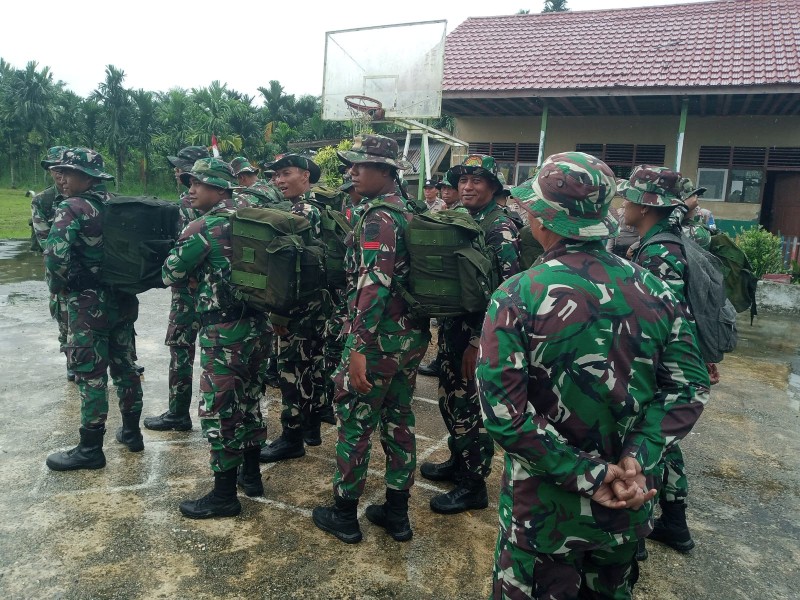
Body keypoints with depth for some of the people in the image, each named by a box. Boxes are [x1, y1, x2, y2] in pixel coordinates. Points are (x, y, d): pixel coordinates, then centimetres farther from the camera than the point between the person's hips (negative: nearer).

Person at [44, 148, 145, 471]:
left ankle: (90, 449, 11)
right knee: (124, 365, 15)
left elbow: (56, 255, -24)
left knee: (90, 375, 1)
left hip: (89, 303, -7)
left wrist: (57, 285, -7)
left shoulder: (72, 208, -14)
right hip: (123, 299, 7)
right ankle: (131, 432, 28)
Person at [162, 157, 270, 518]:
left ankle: (224, 495, 13)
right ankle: (251, 474, 33)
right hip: (257, 326, 8)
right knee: (249, 400, 18)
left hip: (224, 333, -8)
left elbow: (171, 275, -4)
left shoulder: (202, 228, -12)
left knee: (219, 410, 2)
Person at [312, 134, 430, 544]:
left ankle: (344, 514, 19)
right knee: (398, 419, 15)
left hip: (379, 336, -9)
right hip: (413, 334, 9)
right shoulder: (407, 212, 13)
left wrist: (359, 346, -27)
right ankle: (397, 513, 26)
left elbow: (374, 282, -25)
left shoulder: (378, 216, -15)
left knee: (354, 421, 5)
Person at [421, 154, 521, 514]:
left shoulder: (500, 228, -15)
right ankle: (458, 462, 38)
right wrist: (444, 323, 12)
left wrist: (478, 343, -21)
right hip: (452, 327, 8)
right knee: (450, 400, 19)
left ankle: (474, 485, 18)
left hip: (477, 334, -8)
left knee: (472, 408, 2)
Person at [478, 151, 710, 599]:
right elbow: (690, 387, -7)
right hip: (631, 503, 4)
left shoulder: (516, 296, -18)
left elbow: (501, 407, -24)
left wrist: (584, 475, -18)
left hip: (545, 508, -4)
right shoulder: (652, 289, -6)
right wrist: (637, 457, -12)